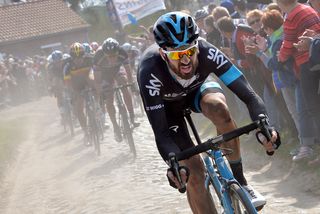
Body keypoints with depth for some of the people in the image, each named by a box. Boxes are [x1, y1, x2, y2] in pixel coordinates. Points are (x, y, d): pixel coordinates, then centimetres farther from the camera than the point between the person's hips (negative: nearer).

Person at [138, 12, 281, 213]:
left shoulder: (207, 52, -36)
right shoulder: (150, 71, -40)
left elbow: (248, 94, -38)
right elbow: (160, 131, -38)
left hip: (196, 90, 1)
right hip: (167, 104, -1)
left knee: (218, 107, -34)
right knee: (194, 170, -17)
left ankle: (240, 179, -16)